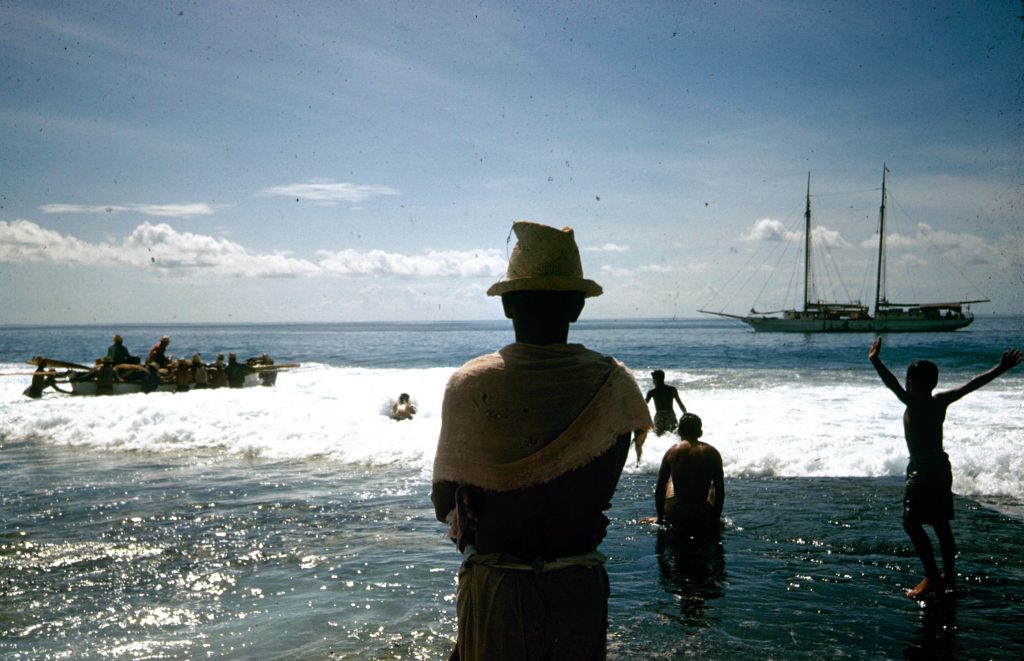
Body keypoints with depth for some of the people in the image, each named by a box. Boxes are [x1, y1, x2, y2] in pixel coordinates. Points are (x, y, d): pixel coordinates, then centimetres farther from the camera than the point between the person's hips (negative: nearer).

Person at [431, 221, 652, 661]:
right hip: (582, 591, 2)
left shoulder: (469, 385, -14)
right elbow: (602, 494, 1)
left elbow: (444, 503, -3)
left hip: (493, 592, -1)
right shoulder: (618, 387, -9)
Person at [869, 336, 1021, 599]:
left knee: (912, 523, -5)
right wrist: (1001, 368, 15)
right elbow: (972, 384, 8)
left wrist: (875, 361, -38)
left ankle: (932, 577, -8)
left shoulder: (914, 404, -17)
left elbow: (893, 386, -33)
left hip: (922, 471, -8)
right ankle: (949, 576, 20)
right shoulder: (941, 401, 3)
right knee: (941, 525, 14)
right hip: (941, 467, 8)